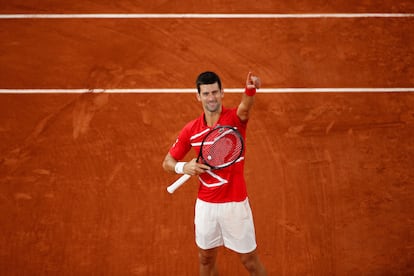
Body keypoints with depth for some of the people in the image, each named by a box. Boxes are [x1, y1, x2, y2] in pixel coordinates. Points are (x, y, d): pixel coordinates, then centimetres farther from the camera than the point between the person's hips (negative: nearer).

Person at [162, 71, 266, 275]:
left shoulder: (235, 118, -11)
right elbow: (167, 162, 6)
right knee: (206, 259, 18)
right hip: (205, 204, 3)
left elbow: (245, 107, -36)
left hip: (235, 203, -3)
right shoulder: (191, 130, -2)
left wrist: (250, 89, -59)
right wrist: (183, 167, -17)